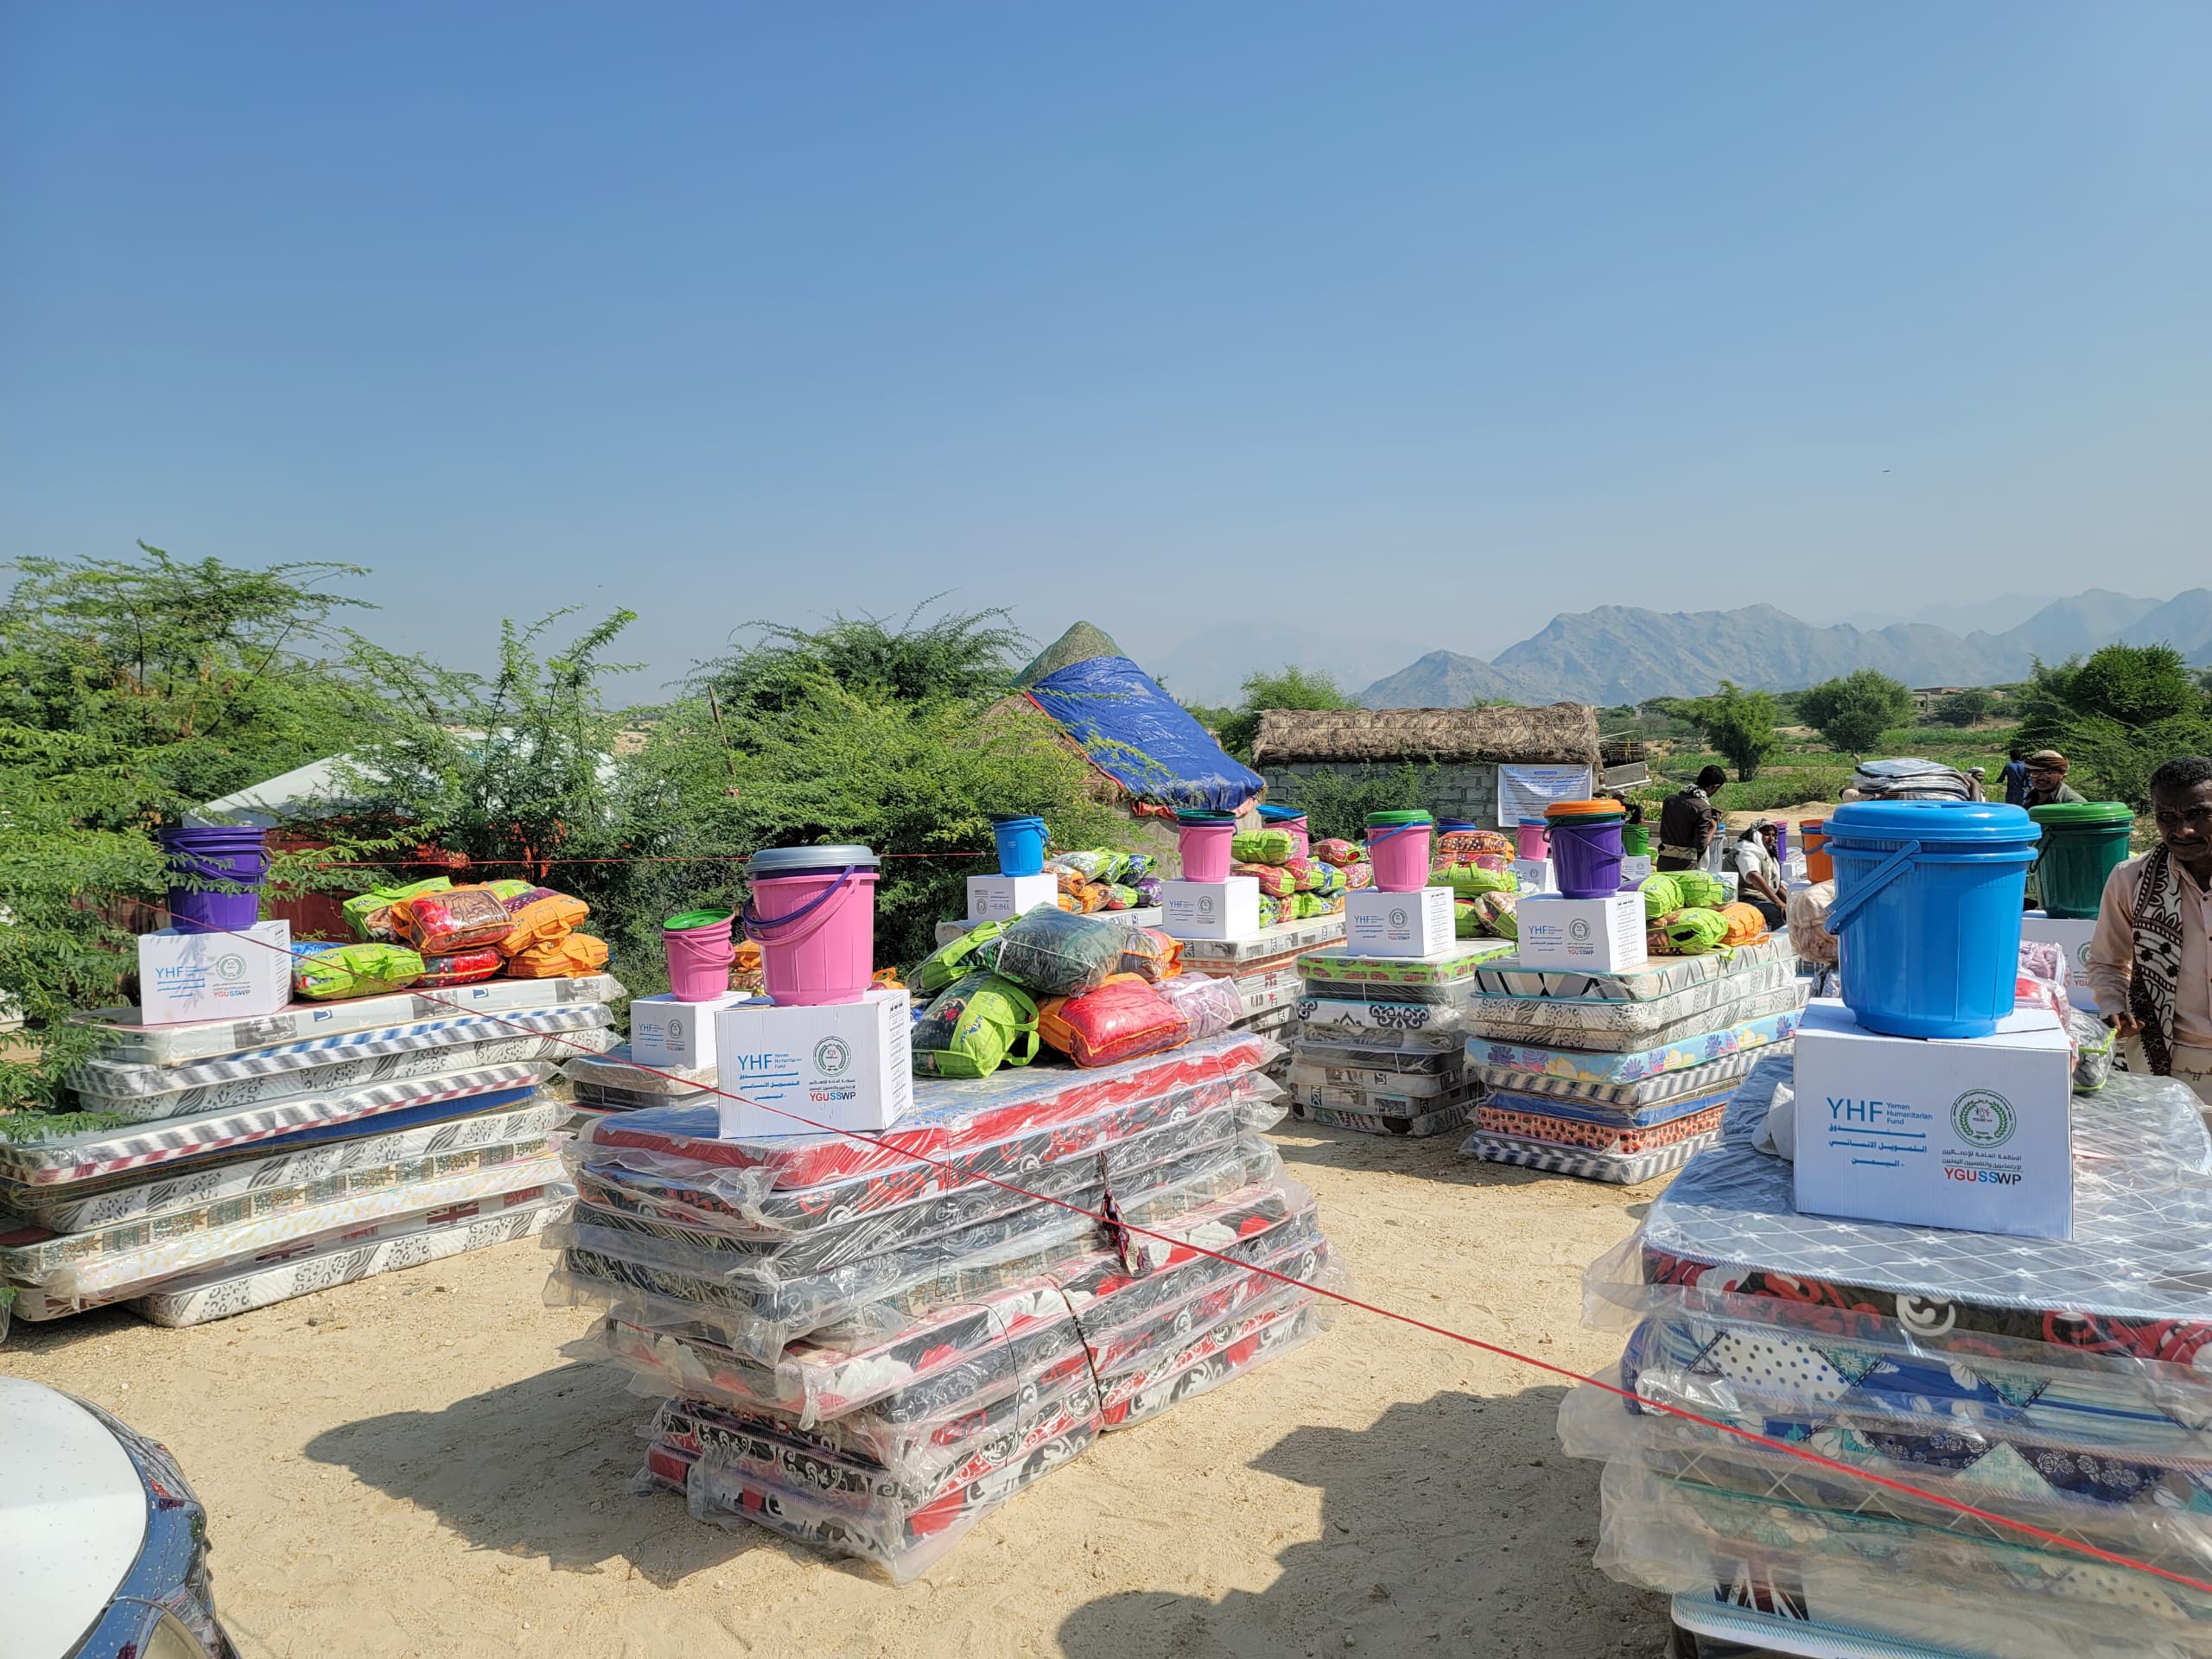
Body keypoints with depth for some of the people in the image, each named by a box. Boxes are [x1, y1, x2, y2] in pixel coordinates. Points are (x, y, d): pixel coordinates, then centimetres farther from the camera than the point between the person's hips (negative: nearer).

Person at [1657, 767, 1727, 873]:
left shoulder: (1671, 798, 6)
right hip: (1686, 864, -6)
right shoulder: (1703, 807, -14)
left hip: (1663, 860, 6)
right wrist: (1713, 827, 2)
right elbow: (1701, 844, -15)